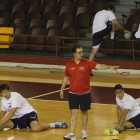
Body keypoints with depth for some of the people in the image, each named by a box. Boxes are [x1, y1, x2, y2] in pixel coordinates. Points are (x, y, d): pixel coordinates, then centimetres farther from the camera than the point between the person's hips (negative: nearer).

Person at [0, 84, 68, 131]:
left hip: (29, 114, -8)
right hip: (19, 119, 8)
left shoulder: (15, 96, -18)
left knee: (35, 128, -39)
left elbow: (11, 114, -24)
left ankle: (54, 124, -12)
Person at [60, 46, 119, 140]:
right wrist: (62, 90, 13)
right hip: (73, 93, 0)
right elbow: (66, 77, 12)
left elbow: (99, 66, -19)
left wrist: (109, 67, -35)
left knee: (84, 112, 12)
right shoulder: (69, 65, 0)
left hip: (85, 93, 0)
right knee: (74, 113, -3)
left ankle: (84, 131, 30)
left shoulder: (87, 63, -6)